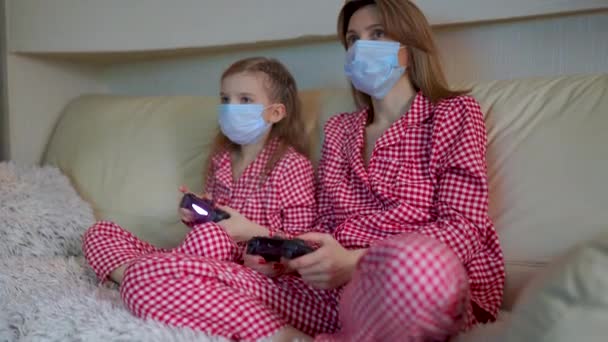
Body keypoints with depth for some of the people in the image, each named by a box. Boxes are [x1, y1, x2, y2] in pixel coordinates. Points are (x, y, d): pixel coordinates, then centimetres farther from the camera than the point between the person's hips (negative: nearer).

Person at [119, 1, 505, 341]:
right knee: (148, 275, -12)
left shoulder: (454, 113, 8)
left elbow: (465, 228, -4)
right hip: (334, 289, 5)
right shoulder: (339, 129, 22)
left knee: (414, 265, -45)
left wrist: (355, 261, -18)